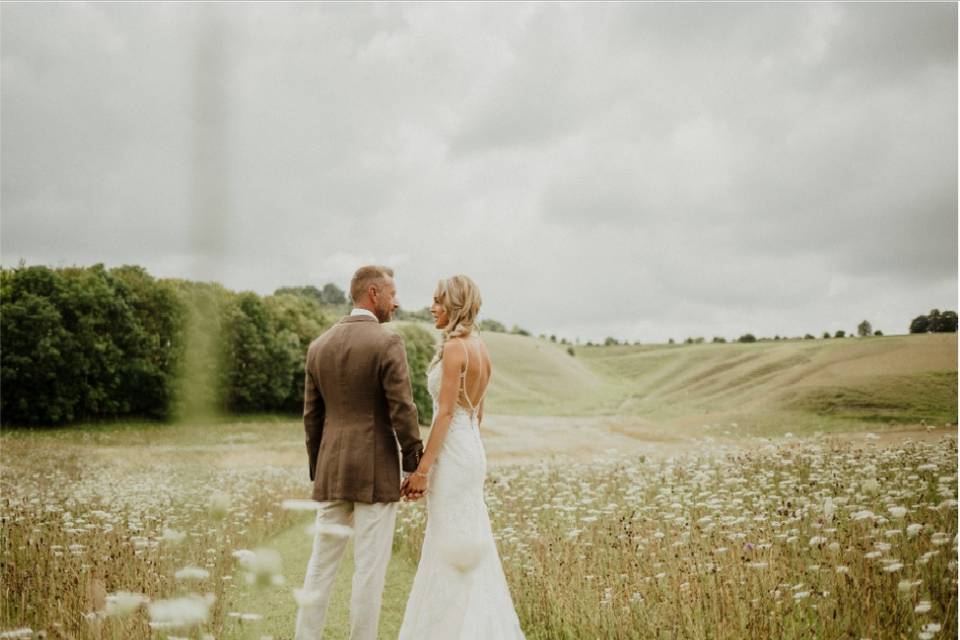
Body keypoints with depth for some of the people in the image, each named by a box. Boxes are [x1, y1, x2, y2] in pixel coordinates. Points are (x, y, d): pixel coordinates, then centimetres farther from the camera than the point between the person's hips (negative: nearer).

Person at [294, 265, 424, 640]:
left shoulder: (319, 345, 8)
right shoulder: (387, 343, -11)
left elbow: (311, 416, 11)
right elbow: (402, 411, -14)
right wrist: (414, 464, -3)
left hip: (331, 472, 6)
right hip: (376, 472, -6)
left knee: (321, 564, 12)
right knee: (370, 568, 1)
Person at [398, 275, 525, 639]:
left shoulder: (454, 347, -15)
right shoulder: (480, 348, 12)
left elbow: (445, 412, -19)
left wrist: (422, 469, -18)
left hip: (452, 454, -9)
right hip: (471, 449, 9)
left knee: (450, 549, -3)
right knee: (466, 547, 14)